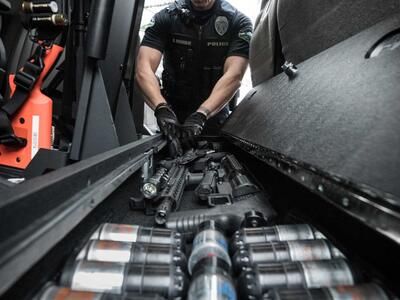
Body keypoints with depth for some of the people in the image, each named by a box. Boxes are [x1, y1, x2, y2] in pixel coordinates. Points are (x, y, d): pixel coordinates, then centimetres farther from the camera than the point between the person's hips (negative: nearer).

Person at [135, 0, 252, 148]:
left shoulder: (239, 22, -8)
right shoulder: (165, 18, -7)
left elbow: (234, 76, -22)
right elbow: (143, 69, -18)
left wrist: (201, 115, -36)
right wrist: (162, 109, -37)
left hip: (215, 116, 0)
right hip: (174, 115, 1)